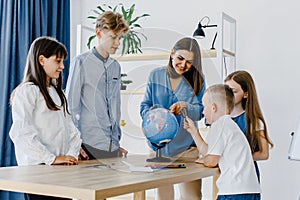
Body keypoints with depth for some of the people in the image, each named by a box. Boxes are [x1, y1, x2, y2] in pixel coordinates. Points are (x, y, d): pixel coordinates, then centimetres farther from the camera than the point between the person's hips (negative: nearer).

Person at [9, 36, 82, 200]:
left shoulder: (56, 92, 20)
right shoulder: (27, 91, -4)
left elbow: (70, 128, 13)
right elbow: (21, 133, -16)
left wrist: (72, 154, -4)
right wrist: (52, 158, -20)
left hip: (61, 167, 7)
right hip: (37, 167, -6)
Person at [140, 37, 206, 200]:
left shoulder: (197, 79, 2)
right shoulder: (156, 75, 4)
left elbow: (201, 111, -1)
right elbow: (144, 106, 5)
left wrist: (186, 106, -21)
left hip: (186, 145, -1)